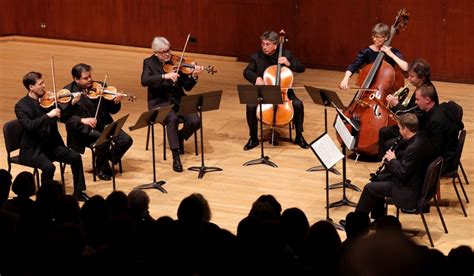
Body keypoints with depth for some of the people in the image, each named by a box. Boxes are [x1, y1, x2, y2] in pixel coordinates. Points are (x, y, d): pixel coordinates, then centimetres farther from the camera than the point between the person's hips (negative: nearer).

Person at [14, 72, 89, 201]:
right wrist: (48, 115, -33)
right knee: (49, 167, -30)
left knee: (75, 157, -11)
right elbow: (28, 125, -28)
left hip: (51, 144, 6)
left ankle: (79, 192, 4)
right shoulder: (21, 106, -13)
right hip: (33, 150, -6)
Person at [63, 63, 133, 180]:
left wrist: (116, 102, -15)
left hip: (103, 124, 5)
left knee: (126, 140, -15)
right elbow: (65, 116, -13)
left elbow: (112, 110, 7)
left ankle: (109, 160, 11)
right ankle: (102, 169, -4)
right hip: (83, 129, -4)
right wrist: (82, 120, -27)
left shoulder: (99, 87, 5)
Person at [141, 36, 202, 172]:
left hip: (178, 100, 3)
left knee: (195, 121, -21)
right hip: (160, 102, -3)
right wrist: (165, 76, -31)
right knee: (173, 119, -34)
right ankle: (176, 158, -29)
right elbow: (144, 81, -21)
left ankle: (180, 137, 13)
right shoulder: (149, 63, -1)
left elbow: (187, 87, 1)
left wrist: (194, 76, -20)